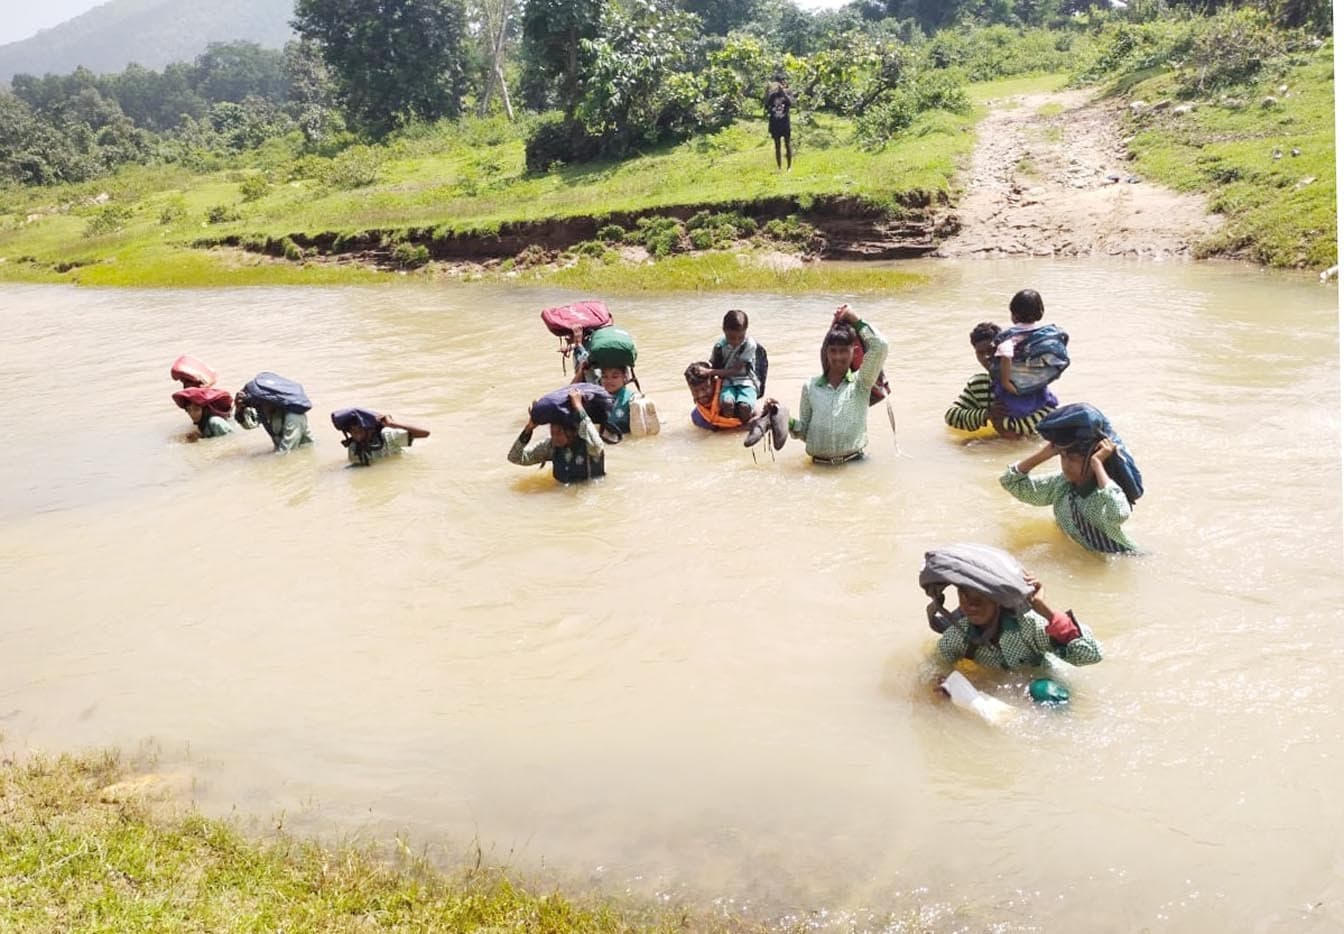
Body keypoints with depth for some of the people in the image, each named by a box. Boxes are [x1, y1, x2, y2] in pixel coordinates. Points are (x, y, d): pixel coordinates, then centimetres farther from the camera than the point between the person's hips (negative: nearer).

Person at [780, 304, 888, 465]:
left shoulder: (860, 383, 8)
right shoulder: (811, 386, 12)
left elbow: (879, 346, -5)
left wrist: (855, 320, 3)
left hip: (854, 463, -1)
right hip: (819, 465, 1)